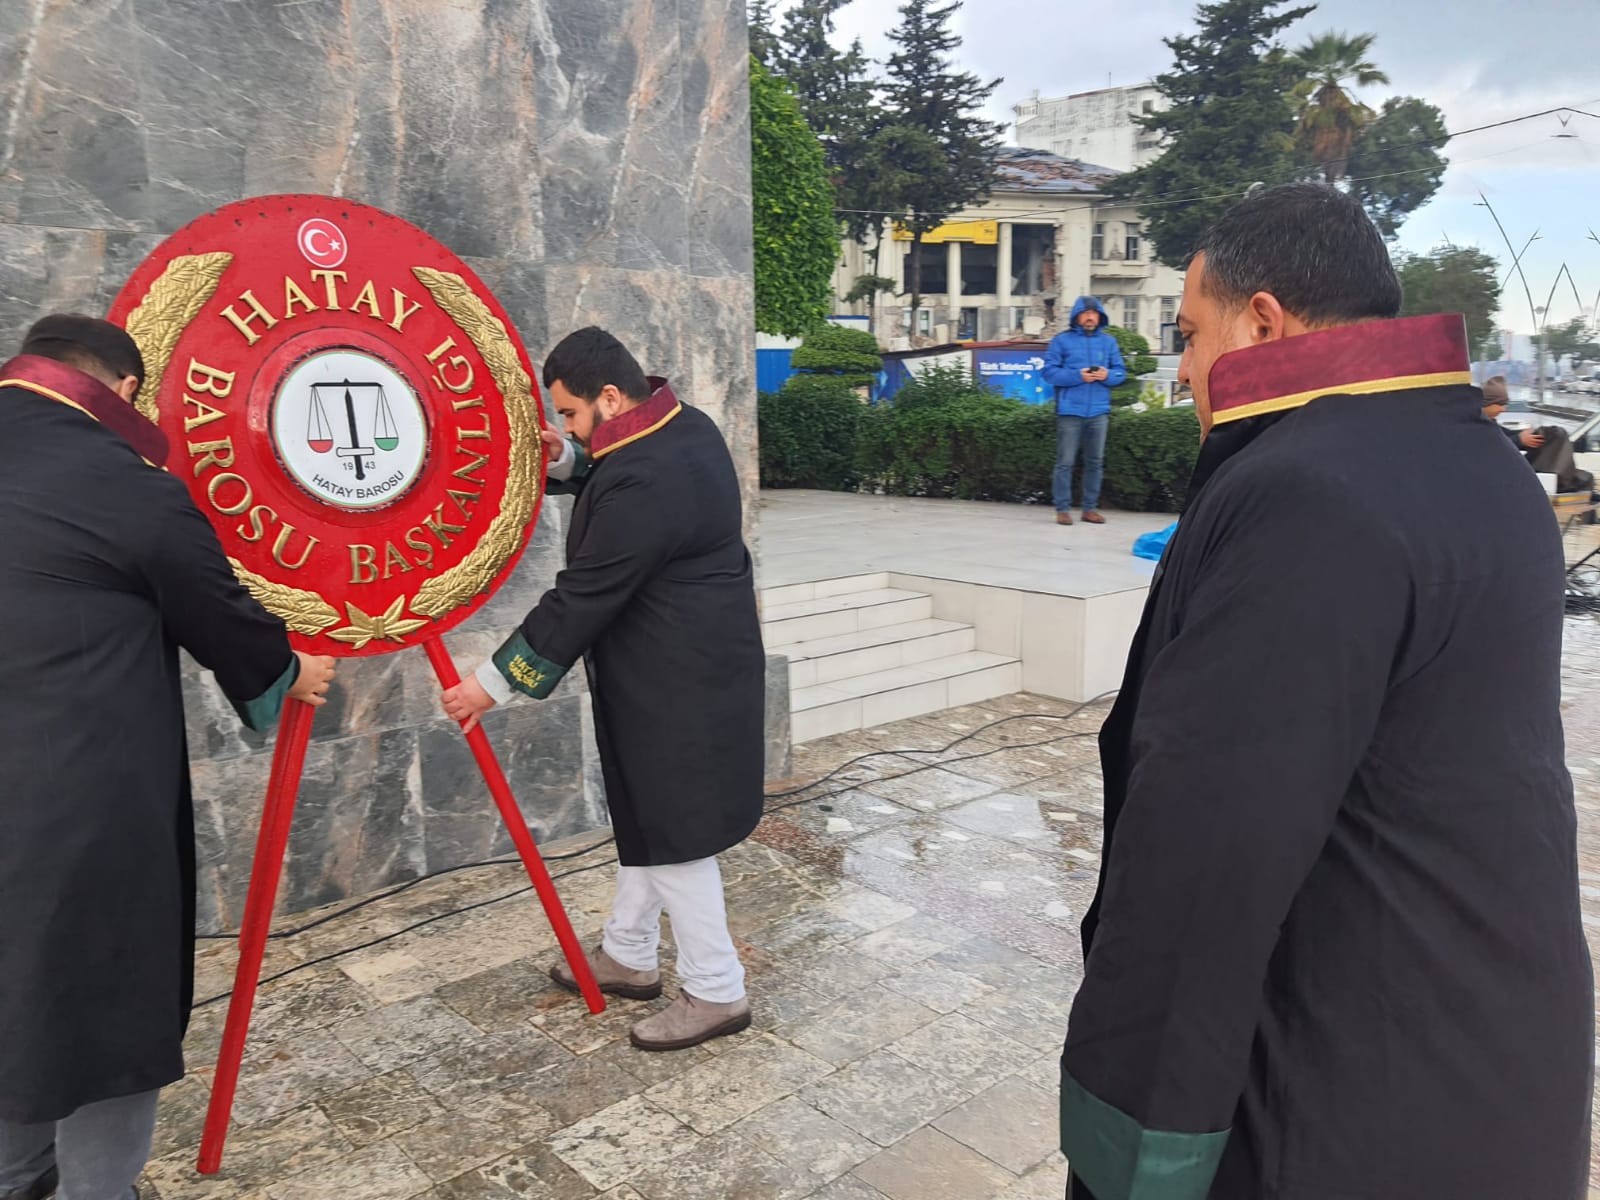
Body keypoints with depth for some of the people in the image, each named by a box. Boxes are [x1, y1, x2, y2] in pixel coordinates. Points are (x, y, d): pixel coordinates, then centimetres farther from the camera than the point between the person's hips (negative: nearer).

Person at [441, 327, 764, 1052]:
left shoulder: (643, 484, -28)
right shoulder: (683, 426, 3)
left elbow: (581, 600, -23)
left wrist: (494, 685, -14)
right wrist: (564, 459, 0)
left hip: (678, 685, -10)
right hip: (675, 671, 11)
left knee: (672, 834, 2)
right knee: (643, 816, 21)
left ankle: (716, 992, 18)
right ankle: (628, 955, 38)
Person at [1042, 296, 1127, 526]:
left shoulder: (1109, 341, 12)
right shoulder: (1062, 340, 1)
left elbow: (1120, 371, 12)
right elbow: (1049, 372, -5)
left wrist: (1108, 375, -10)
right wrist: (1077, 376, -16)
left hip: (1099, 412, 4)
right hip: (1070, 411, -4)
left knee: (1095, 462, 9)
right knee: (1065, 462, -4)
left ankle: (1091, 508, 17)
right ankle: (1062, 509, 2)